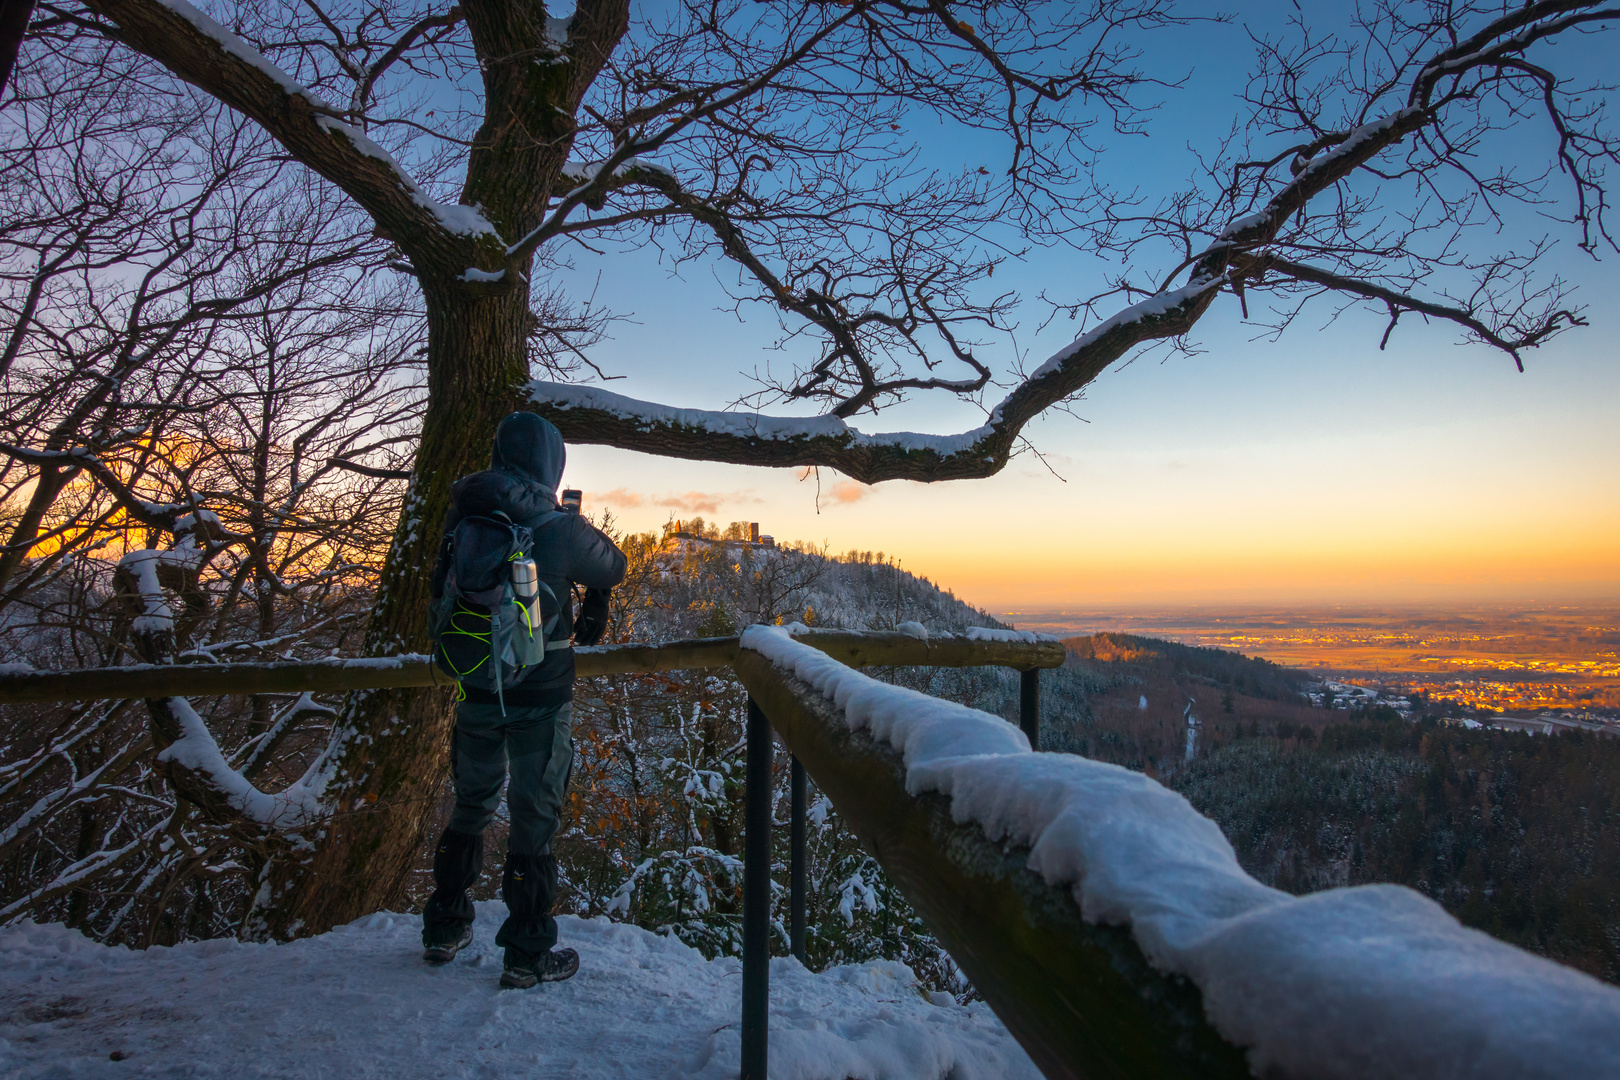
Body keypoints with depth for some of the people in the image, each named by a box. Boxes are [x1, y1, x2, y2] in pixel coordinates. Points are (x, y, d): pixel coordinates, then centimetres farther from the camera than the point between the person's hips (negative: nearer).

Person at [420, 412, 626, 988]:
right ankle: (527, 953, 15)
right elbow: (614, 567, 4)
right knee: (534, 816, 6)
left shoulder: (463, 520, -3)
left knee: (470, 806, 21)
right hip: (541, 696, -4)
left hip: (478, 690, 4)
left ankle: (444, 928, 34)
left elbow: (444, 592, 11)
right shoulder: (561, 529, -15)